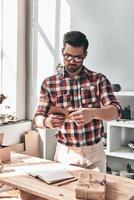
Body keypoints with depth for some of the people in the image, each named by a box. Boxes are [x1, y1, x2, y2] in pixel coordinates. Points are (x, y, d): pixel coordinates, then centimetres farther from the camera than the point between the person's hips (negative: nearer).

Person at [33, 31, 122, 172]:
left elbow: (115, 111, -11)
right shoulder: (49, 83, -2)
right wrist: (47, 121, -26)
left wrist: (93, 113, -32)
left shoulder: (99, 79, -3)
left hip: (94, 152, 0)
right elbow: (37, 118, -2)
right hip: (65, 153, 0)